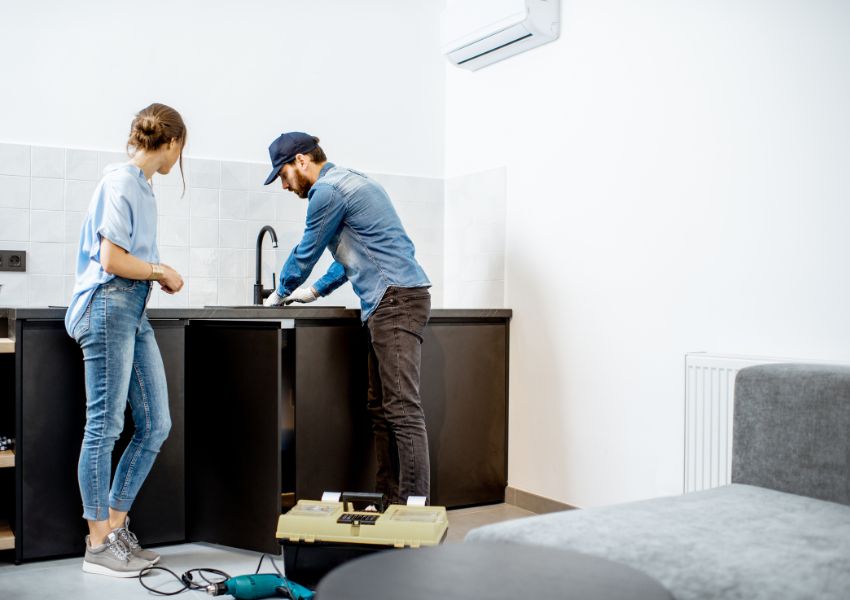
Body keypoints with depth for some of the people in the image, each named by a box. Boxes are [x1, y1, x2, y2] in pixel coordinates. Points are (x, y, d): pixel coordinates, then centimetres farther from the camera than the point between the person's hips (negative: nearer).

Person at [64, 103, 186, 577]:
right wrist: (162, 272, -4)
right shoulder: (121, 182, -11)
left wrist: (159, 274, 12)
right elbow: (112, 260, -16)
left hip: (135, 312, 9)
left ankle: (116, 528, 21)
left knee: (156, 424, 9)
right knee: (105, 426, -2)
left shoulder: (142, 186, 16)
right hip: (109, 307, -9)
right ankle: (98, 546, 9)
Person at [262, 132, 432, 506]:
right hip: (389, 303, 10)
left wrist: (281, 294, 21)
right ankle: (388, 498, 12)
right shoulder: (348, 183, 25)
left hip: (395, 299, -10)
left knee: (402, 409, -13)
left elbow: (307, 252, 3)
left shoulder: (327, 190, -6)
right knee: (380, 407, 9)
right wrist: (315, 291, 37)